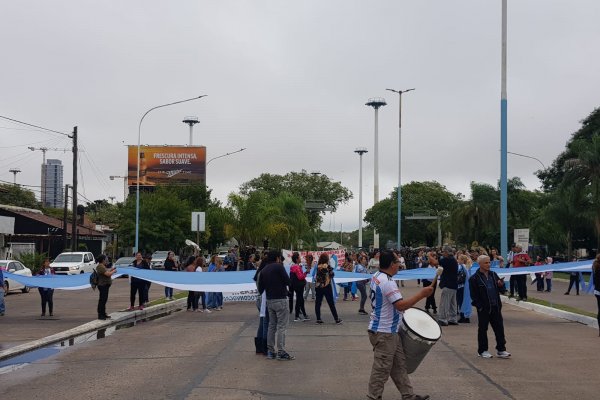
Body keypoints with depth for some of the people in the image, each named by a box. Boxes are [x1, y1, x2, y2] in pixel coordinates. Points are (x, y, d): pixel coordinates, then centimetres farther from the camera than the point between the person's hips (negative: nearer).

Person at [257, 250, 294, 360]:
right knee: (281, 327, -4)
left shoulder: (264, 270, 11)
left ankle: (270, 351, 15)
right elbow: (288, 282, -10)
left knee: (271, 326, 14)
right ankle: (281, 352, -5)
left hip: (269, 300, 7)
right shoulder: (279, 267, -8)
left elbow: (260, 288, 11)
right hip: (280, 299, -7)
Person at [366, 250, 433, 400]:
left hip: (389, 331, 10)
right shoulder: (388, 283, -24)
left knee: (399, 365, 17)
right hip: (384, 333, -10)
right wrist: (421, 294, -26)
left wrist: (405, 304, 18)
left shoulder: (376, 276, 7)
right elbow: (400, 305, -30)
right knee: (381, 369, 0)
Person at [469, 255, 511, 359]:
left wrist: (501, 285, -6)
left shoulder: (493, 275, 10)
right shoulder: (474, 278, -7)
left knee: (499, 328, 5)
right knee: (482, 329, 5)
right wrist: (479, 306, -14)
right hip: (483, 309, -5)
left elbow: (499, 288, 17)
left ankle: (501, 349, 13)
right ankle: (482, 351, 16)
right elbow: (474, 295, -8)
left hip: (495, 307, 5)